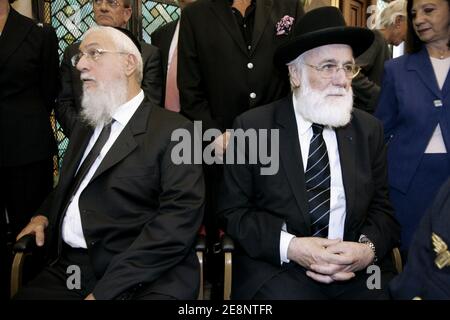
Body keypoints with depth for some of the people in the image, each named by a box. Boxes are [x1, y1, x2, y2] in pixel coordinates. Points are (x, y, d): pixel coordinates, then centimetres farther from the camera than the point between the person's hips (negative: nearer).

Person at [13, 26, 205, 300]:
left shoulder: (174, 130, -5)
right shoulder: (85, 127, 19)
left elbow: (180, 219, -15)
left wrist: (105, 290, -19)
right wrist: (44, 216, 8)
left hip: (144, 280, -6)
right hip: (67, 271, 6)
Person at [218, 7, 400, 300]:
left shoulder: (369, 130, 6)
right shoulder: (252, 128, -3)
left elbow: (382, 208, 7)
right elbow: (233, 210, -2)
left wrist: (368, 248, -13)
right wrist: (288, 246, -17)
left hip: (358, 268, 3)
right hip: (275, 266, -2)